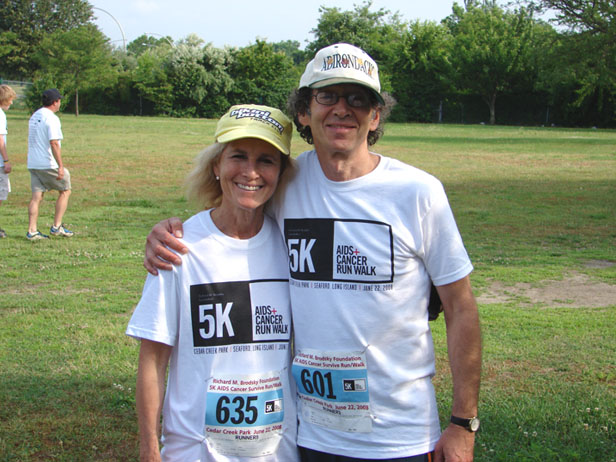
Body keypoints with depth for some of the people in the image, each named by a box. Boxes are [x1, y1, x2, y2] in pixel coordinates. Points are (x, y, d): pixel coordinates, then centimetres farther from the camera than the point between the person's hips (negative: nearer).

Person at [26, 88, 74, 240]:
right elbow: (54, 143, -21)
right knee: (65, 191, 7)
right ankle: (57, 227, 5)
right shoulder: (52, 119, -13)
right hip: (48, 164, -8)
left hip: (32, 163, 8)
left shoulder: (34, 116, 15)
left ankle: (32, 230, -2)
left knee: (37, 196, 5)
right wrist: (61, 166, -22)